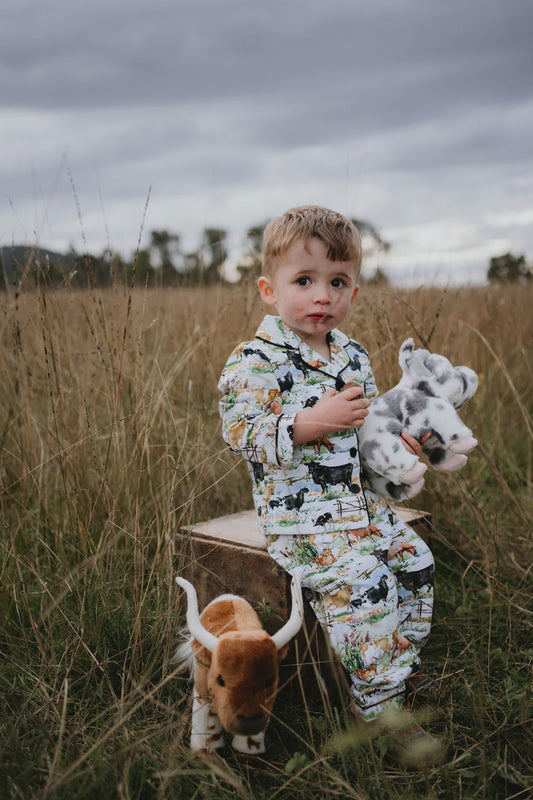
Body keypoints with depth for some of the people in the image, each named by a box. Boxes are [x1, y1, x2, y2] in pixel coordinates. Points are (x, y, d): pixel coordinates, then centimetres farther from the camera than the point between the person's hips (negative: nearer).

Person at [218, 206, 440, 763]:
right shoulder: (257, 361, -14)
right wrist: (315, 420, -28)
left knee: (414, 562, 7)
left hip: (361, 503, 8)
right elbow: (242, 433, -22)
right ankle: (380, 706, -6)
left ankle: (402, 663, 29)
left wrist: (392, 436, 2)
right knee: (363, 585, -23)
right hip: (301, 513, -8)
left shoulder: (352, 355, 9)